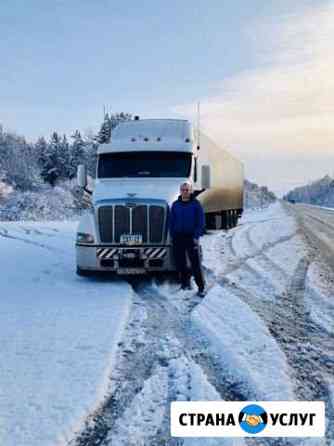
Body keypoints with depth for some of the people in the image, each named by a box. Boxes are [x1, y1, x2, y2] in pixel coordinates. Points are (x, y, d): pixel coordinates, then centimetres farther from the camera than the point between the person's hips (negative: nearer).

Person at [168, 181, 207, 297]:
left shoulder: (196, 204, -1)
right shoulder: (175, 205, 8)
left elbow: (200, 222, -3)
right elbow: (171, 222, 11)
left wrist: (196, 237, -10)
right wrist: (172, 235, 2)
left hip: (191, 237, -3)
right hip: (178, 238, 3)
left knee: (196, 263, -5)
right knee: (180, 262, 8)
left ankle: (201, 287, 0)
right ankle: (185, 282, 24)